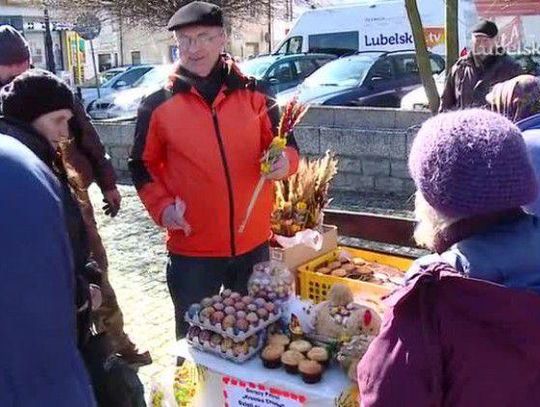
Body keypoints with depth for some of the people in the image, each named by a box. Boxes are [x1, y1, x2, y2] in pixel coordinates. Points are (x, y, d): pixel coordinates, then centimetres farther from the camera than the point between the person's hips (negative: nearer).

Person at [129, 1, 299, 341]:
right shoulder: (159, 105, -3)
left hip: (252, 242, 2)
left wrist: (285, 161, -17)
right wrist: (163, 207, -11)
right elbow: (142, 166, 5)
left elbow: (285, 145, 6)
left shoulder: (253, 94, 1)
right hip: (192, 248, -1)